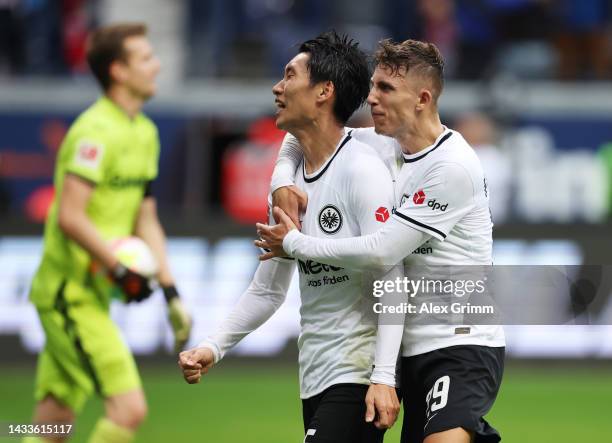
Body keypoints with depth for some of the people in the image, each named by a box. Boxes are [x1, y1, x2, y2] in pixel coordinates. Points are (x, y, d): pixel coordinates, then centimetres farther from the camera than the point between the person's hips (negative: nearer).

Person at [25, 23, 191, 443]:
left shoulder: (144, 132, 15)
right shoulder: (96, 132, -16)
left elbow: (146, 220, 20)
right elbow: (70, 216, -23)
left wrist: (170, 290, 13)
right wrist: (121, 270, -20)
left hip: (92, 296, 10)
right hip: (70, 294, -10)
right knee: (129, 408, -15)